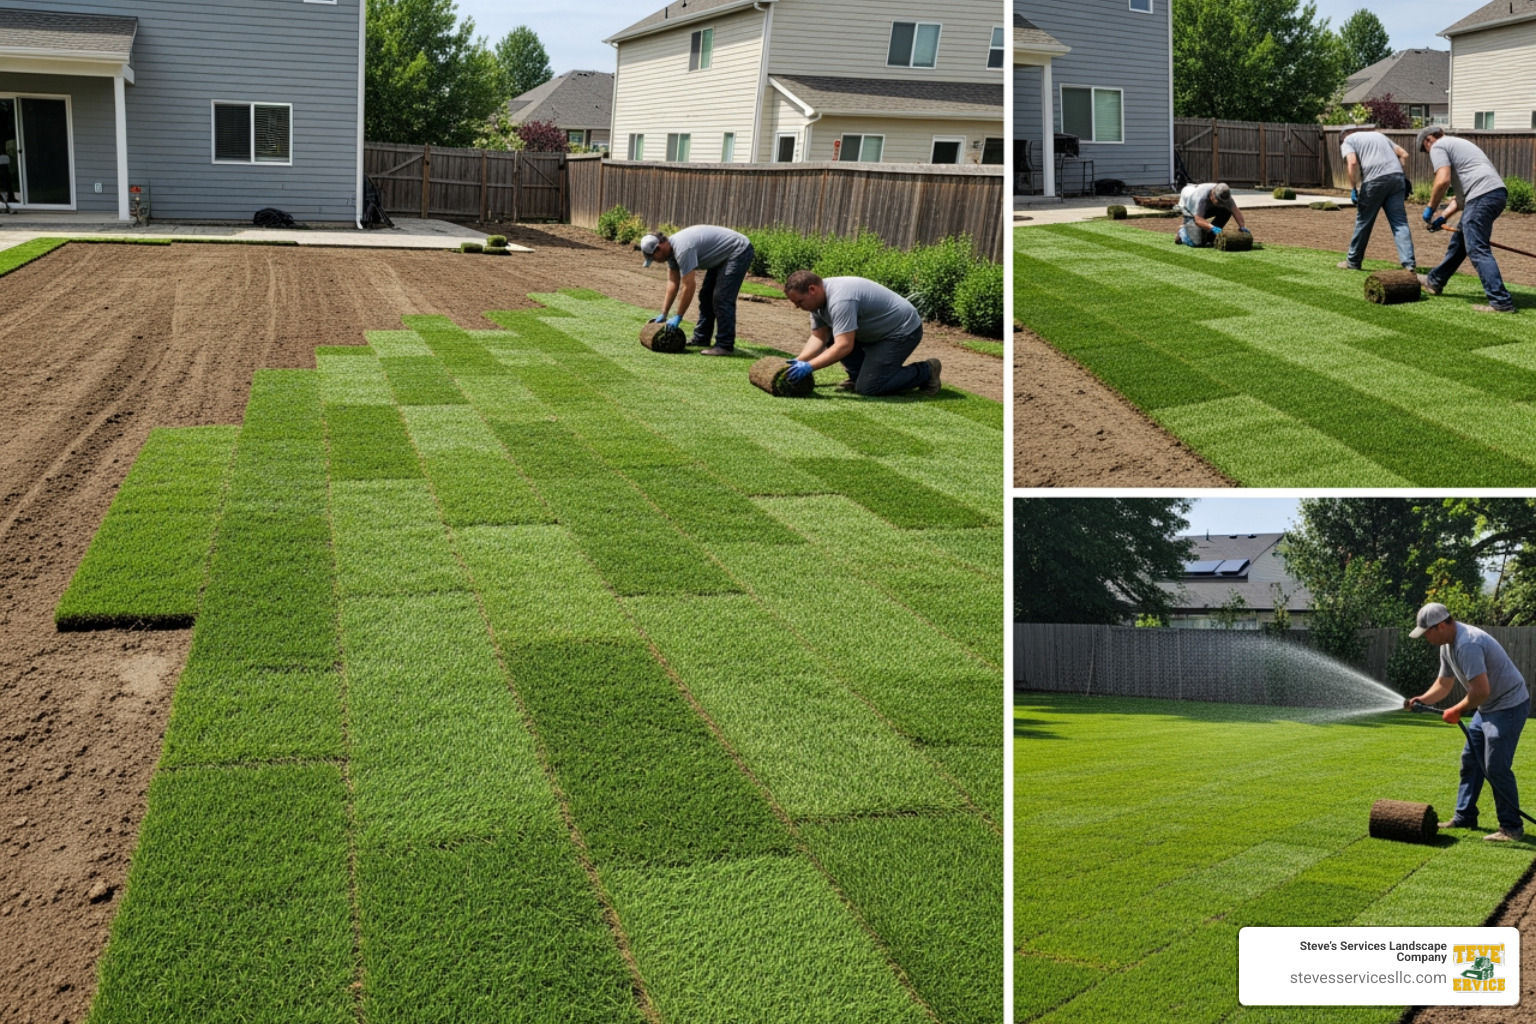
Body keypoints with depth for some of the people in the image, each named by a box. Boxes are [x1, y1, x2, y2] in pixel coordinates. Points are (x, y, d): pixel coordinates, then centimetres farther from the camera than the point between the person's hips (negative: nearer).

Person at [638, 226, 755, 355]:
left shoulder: (682, 249, -29)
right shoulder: (671, 248, 1)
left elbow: (689, 286, -28)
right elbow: (673, 283, 5)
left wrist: (678, 317, -20)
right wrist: (663, 315, 4)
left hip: (739, 252, -11)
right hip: (723, 256, 11)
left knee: (722, 300, -16)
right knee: (706, 296, 14)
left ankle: (725, 346, -13)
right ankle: (701, 338, 22)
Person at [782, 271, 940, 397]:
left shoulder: (839, 300, -31)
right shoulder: (818, 298, 0)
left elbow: (844, 346, -36)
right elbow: (818, 337, 2)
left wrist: (809, 366, -34)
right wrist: (799, 361, -11)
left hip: (903, 331, -10)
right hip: (876, 331, 10)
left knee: (867, 388, -15)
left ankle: (925, 371, 0)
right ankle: (858, 376, 14)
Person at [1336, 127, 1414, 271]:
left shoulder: (1348, 141, 14)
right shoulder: (1378, 135, 31)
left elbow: (1352, 163, -7)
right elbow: (1404, 154, 22)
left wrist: (1353, 189, -5)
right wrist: (1406, 180, 22)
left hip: (1375, 180, -5)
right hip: (1397, 177, 5)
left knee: (1364, 222, 9)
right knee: (1399, 221, 2)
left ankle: (1352, 261, 21)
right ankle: (1409, 263, -8)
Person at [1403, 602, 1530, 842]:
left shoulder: (1467, 644, -28)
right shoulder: (1448, 645, 6)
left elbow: (1481, 691, -32)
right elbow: (1444, 683, 16)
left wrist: (1457, 711, -16)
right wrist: (1421, 700, -1)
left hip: (1509, 706, -11)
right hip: (1487, 708, 11)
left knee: (1496, 768, -10)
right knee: (1470, 761, 14)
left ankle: (1511, 827, -1)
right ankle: (1465, 817, 22)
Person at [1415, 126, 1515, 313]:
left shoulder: (1438, 146, 3)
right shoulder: (1457, 144, 32)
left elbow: (1443, 180, -13)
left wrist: (1431, 208, 0)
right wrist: (1443, 217, 21)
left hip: (1482, 196, -10)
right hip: (1498, 193, 10)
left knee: (1477, 250, -11)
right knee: (1459, 241, 24)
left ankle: (1501, 302, -16)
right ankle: (1435, 281, 41)